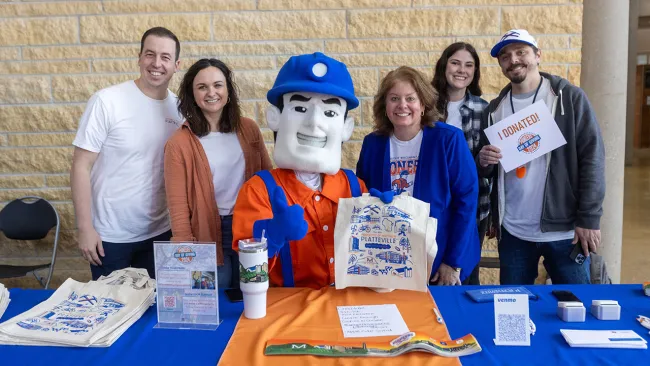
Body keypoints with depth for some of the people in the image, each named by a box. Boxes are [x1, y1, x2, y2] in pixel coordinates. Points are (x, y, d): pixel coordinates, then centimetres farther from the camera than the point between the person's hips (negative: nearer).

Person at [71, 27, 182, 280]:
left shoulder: (179, 108, 0)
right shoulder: (107, 101, -13)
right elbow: (81, 167, -11)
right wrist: (85, 228, -13)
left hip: (160, 232, 4)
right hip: (110, 235, -3)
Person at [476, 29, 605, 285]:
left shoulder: (570, 98, -3)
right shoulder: (495, 109, 9)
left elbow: (592, 158, -7)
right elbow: (485, 172, 14)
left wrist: (588, 218, -12)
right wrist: (484, 162, -10)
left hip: (564, 229, -3)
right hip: (512, 232, 4)